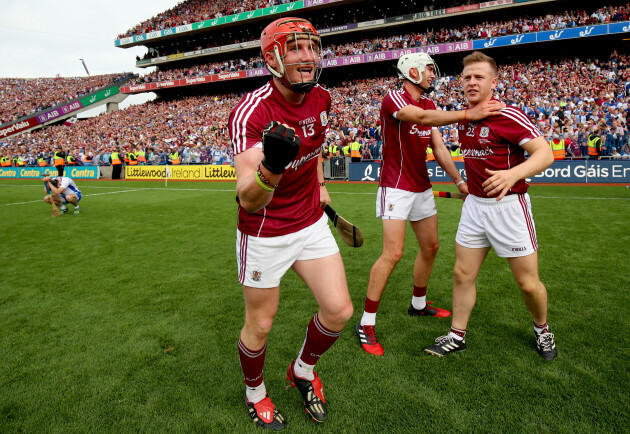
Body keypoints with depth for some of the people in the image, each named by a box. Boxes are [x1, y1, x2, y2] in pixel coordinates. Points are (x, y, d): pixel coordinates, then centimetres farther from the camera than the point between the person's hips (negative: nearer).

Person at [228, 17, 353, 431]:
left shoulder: (321, 99, -3)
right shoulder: (251, 112, -24)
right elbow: (248, 202, -33)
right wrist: (270, 167, -52)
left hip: (312, 223, 6)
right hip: (265, 236, -5)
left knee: (339, 311, 5)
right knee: (259, 326, 10)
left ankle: (303, 370, 35)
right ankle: (256, 392, 40)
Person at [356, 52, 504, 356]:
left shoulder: (430, 104, 13)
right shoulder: (393, 99, -11)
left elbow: (439, 149, 10)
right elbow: (422, 118, -31)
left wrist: (459, 181, 3)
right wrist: (468, 114, -38)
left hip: (422, 187, 9)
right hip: (396, 187, -8)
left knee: (430, 247, 13)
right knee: (393, 254, -14)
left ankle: (418, 305, 33)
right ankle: (366, 323, -3)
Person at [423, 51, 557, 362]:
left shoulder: (507, 116, -15)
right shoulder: (463, 118, 6)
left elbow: (545, 153, -19)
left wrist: (512, 174, -37)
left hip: (508, 205, -6)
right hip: (474, 204, 6)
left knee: (528, 282, 4)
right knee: (463, 274, 7)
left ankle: (542, 330, 34)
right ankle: (457, 336, 22)